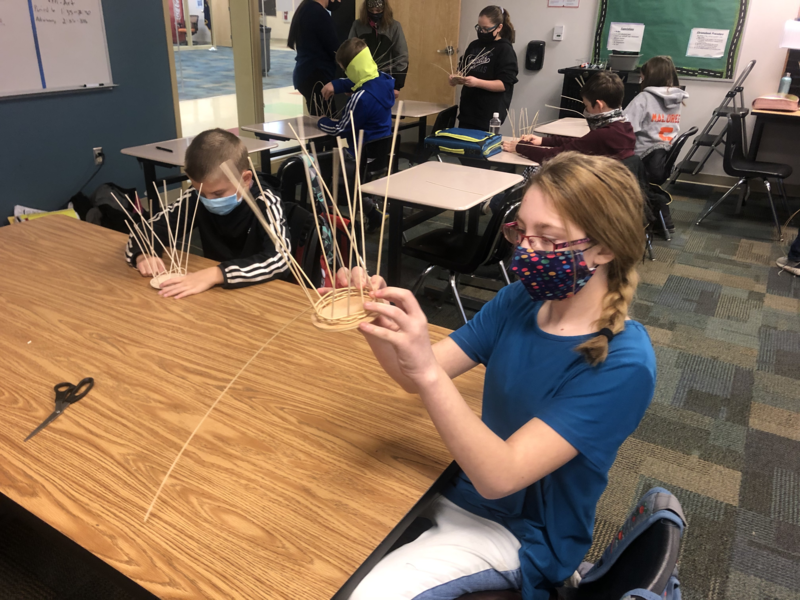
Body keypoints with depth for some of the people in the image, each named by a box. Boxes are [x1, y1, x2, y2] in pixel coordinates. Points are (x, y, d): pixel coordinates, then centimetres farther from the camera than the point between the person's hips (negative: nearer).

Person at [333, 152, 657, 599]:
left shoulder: (623, 366, -26)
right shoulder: (520, 301, -9)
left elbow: (498, 476, -31)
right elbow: (419, 379, -8)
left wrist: (428, 371, -44)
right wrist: (379, 327, -28)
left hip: (522, 533, -5)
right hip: (465, 487, 6)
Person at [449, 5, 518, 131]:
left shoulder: (505, 50, -8)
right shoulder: (474, 45, 10)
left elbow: (504, 84, -15)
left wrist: (477, 82, -27)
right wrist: (456, 78, -5)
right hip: (467, 111, 6)